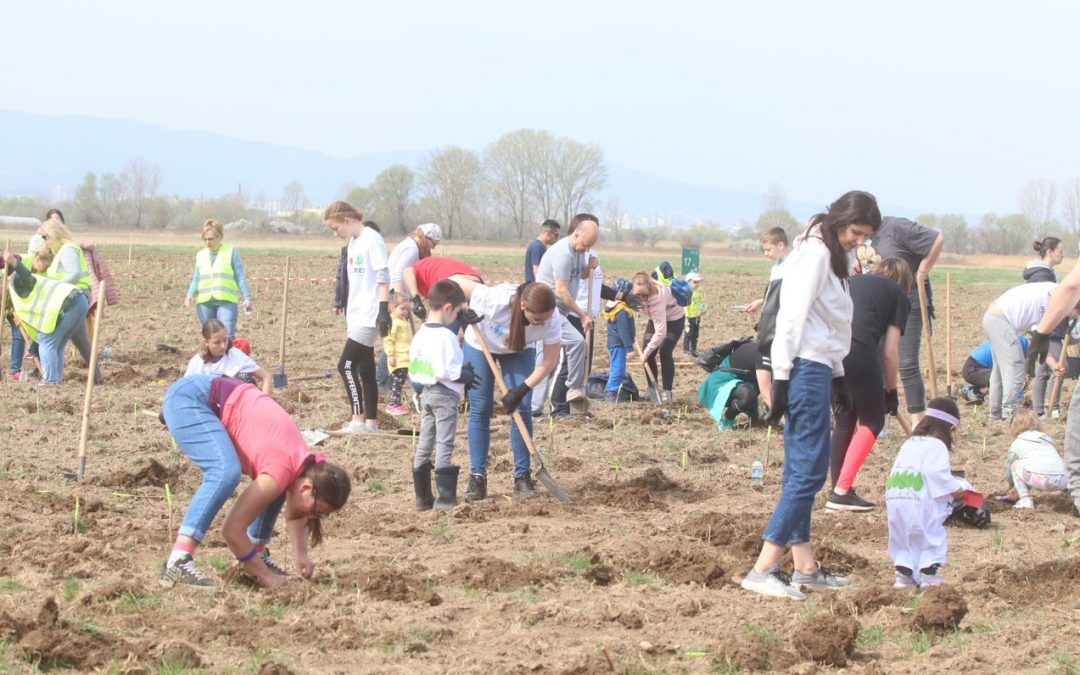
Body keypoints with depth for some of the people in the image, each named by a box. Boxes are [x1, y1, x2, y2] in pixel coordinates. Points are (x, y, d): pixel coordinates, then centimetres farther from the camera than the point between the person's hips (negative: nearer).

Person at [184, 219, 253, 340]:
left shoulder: (231, 252, 3)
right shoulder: (201, 255, 14)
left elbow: (240, 276, 2)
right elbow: (196, 279, 15)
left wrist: (247, 297, -5)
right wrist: (190, 295, -3)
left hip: (226, 301, -4)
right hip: (204, 302, 4)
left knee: (228, 337, -16)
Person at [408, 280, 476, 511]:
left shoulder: (420, 334, 8)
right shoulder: (445, 336, -19)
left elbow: (413, 369, 11)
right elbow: (446, 370, -25)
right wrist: (466, 375, -9)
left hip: (426, 393, 8)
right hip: (445, 395, -8)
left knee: (424, 446, 10)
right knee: (444, 446, -5)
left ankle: (422, 496, 14)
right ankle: (445, 498, -5)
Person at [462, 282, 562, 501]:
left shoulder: (552, 320, -34)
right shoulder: (494, 299, -42)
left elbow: (550, 361, -22)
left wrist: (522, 389, -27)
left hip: (519, 351, 2)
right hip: (480, 344, -2)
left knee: (521, 409, -8)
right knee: (480, 410, -4)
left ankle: (523, 477, 0)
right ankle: (477, 478, -1)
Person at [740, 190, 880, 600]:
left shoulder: (832, 257, 20)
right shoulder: (815, 253, -11)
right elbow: (793, 317, -17)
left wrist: (837, 377, 21)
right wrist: (782, 378, -20)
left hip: (817, 369, 10)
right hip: (805, 367, -10)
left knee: (802, 471, 10)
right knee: (808, 470, -12)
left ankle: (805, 567, 13)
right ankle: (763, 570, -15)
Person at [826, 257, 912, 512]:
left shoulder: (853, 281, 32)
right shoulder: (898, 296, 19)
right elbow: (890, 351, 11)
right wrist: (891, 390, 22)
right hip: (858, 350, -5)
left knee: (844, 421, 21)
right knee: (872, 421, 12)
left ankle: (839, 491, 18)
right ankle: (842, 491, 0)